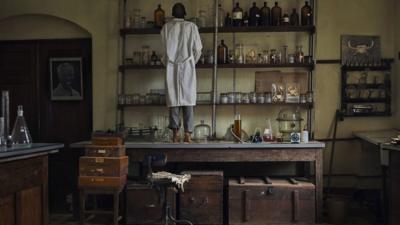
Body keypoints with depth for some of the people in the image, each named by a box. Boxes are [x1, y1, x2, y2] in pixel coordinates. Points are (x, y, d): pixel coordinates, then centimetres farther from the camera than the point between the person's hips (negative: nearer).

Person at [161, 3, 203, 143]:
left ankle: (175, 134, -5)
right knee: (188, 100, -1)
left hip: (172, 68, 1)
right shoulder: (191, 27, 3)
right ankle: (187, 134, -7)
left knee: (173, 100, 1)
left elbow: (164, 49, 11)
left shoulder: (166, 27, 6)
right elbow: (198, 49, 4)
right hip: (187, 66, -1)